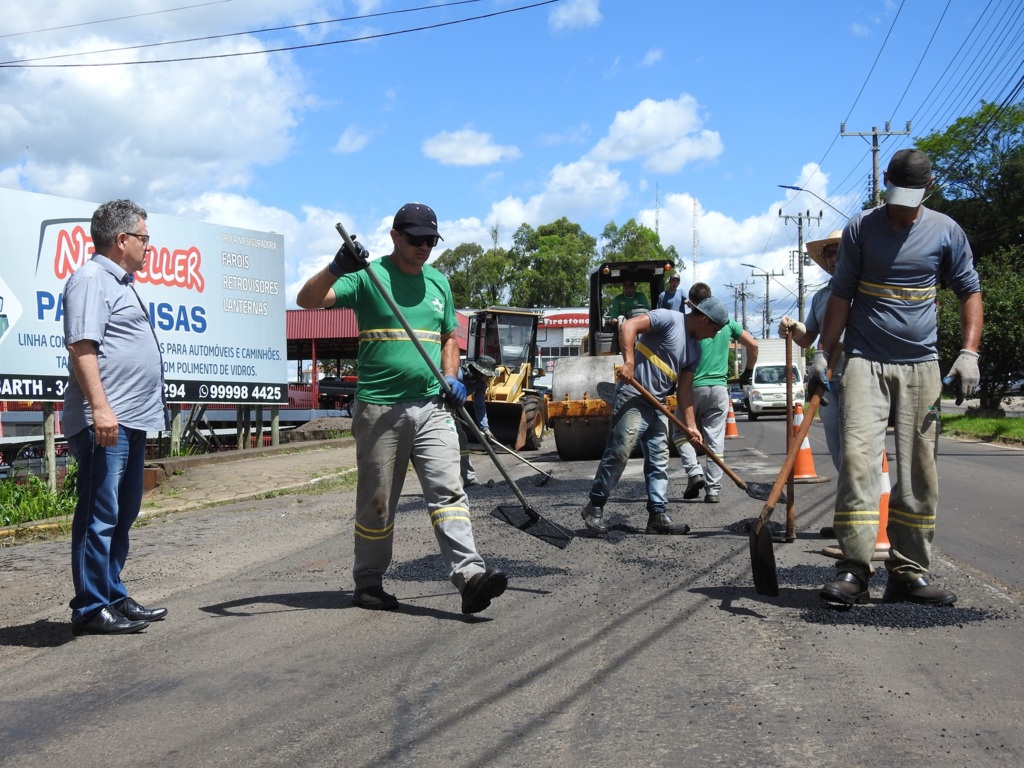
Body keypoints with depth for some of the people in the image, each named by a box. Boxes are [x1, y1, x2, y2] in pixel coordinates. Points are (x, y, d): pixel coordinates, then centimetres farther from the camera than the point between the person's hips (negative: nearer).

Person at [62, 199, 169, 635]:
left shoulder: (118, 283, 23)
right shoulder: (92, 279, -8)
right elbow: (81, 346, -19)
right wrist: (100, 408, -26)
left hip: (129, 421, 11)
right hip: (105, 423, -11)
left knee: (121, 515, 14)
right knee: (99, 516, -7)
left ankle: (113, 597, 23)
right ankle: (90, 610, -2)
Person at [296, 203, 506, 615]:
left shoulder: (438, 282, 16)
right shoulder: (367, 276, -2)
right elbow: (307, 299, -14)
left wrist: (450, 376, 7)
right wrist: (337, 267, -32)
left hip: (432, 407, 4)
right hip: (379, 408, -4)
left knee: (448, 491, -8)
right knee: (376, 502, 5)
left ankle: (469, 574, -16)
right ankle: (368, 583, 19)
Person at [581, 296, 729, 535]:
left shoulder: (695, 349, 15)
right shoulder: (669, 319, -9)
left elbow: (684, 389, 16)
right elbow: (629, 326, -18)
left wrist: (690, 425, 9)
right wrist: (629, 361, -29)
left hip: (658, 406, 9)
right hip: (633, 398, -9)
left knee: (659, 461, 8)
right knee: (618, 453, -11)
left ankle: (658, 515, 12)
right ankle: (595, 507, 0)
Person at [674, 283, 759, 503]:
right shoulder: (726, 321, 7)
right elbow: (752, 345, 11)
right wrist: (748, 372, 22)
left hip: (694, 387, -3)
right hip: (719, 388, 3)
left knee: (681, 431, 14)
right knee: (715, 441, 5)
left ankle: (694, 471, -5)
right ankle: (713, 489, 3)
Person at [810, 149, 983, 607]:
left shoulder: (946, 231, 6)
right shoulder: (860, 228, 3)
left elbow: (970, 292, 11)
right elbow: (841, 295, 5)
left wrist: (969, 353, -2)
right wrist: (823, 354, -1)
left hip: (920, 365, 2)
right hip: (864, 361, -2)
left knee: (919, 470, 1)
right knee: (858, 456, -14)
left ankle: (908, 573, 9)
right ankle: (853, 570, -13)